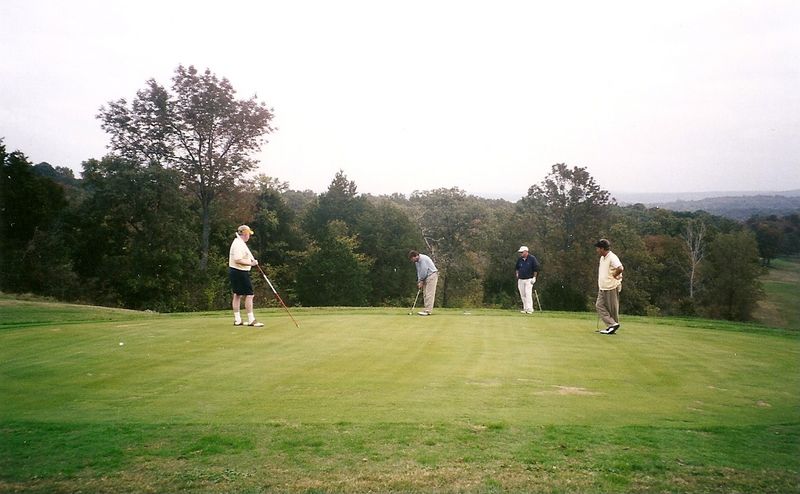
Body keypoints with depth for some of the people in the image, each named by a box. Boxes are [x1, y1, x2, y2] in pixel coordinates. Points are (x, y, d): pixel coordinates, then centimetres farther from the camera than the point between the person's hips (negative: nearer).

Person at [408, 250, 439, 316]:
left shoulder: (423, 259, -19)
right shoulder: (417, 261, 11)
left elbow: (424, 271, -19)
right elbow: (419, 272, 12)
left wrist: (421, 281, -10)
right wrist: (419, 282, 1)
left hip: (432, 275, -10)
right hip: (426, 276, 10)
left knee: (429, 294, -13)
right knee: (426, 294, 6)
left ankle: (428, 311, -16)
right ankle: (427, 310, 7)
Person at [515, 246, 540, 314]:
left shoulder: (532, 258, -5)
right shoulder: (519, 259, 9)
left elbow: (536, 268, -2)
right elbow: (517, 268, 23)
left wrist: (534, 277, -5)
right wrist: (517, 274, 11)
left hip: (529, 279, -5)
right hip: (520, 280, 5)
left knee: (528, 294, -15)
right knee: (522, 295, 4)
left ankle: (529, 309, -16)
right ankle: (525, 308, 11)